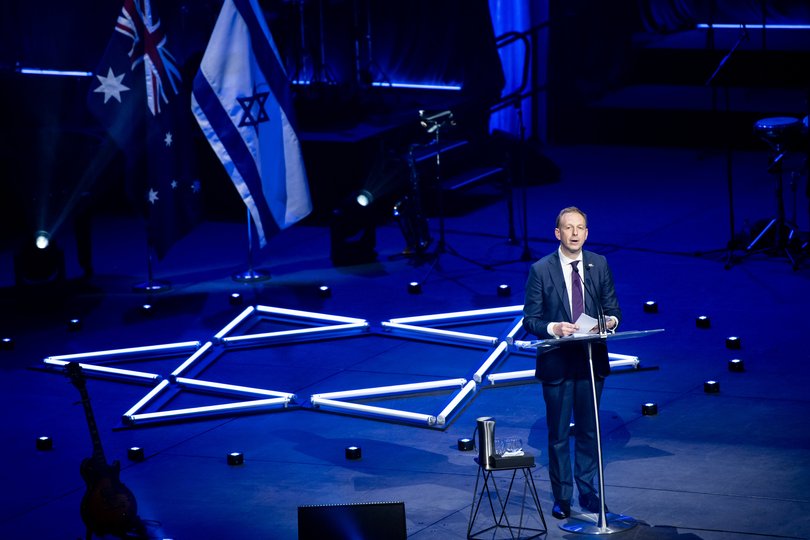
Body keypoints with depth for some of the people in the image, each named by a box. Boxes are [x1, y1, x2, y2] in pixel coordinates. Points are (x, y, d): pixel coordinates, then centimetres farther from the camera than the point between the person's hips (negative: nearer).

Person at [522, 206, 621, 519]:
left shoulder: (599, 265, 3)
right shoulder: (541, 270, -6)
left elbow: (613, 310, 7)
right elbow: (530, 320, -4)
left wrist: (610, 321, -16)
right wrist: (553, 328, -24)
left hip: (592, 360, 3)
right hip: (557, 362, -3)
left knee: (589, 431, 11)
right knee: (558, 434, 6)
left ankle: (588, 492, 22)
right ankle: (561, 497, 15)